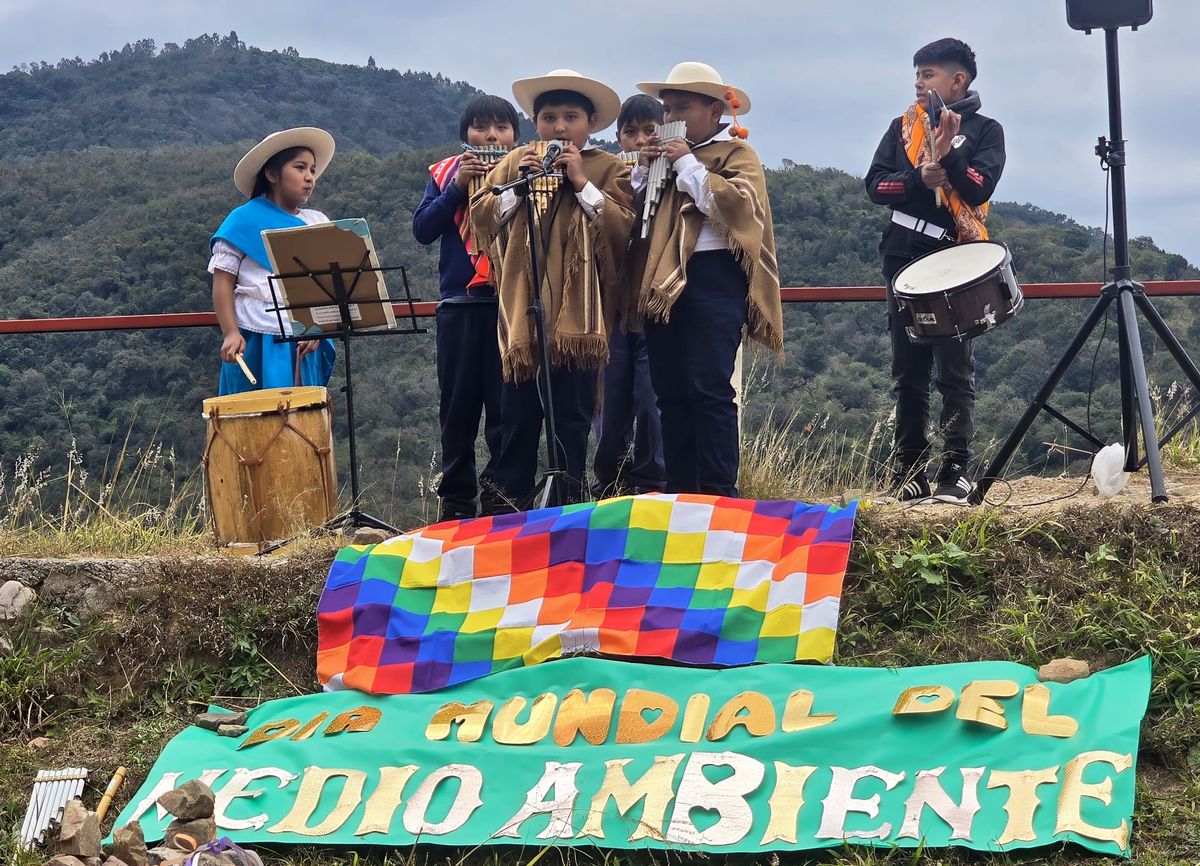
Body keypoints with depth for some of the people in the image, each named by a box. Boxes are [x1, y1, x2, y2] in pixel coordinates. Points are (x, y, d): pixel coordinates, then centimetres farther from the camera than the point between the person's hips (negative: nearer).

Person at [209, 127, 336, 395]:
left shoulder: (319, 224, 13)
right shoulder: (244, 220, 1)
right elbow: (223, 282, -2)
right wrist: (231, 334, -14)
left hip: (306, 345, 4)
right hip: (255, 342, -4)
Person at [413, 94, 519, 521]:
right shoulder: (446, 173, 9)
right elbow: (423, 229, 0)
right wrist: (458, 186, -10)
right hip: (459, 305, 2)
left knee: (505, 404, -1)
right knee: (457, 406, 6)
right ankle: (457, 498, 13)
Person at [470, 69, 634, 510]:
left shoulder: (609, 170, 3)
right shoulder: (517, 162, 11)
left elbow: (623, 230, -9)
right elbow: (479, 218, 7)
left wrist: (583, 184, -12)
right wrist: (517, 186, -6)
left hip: (576, 309, -2)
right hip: (521, 304, 2)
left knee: (572, 411, 2)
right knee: (517, 408, 6)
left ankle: (568, 499, 11)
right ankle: (508, 494, 14)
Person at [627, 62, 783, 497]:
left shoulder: (736, 152, 2)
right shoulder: (664, 153, 21)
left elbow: (736, 205, -17)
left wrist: (688, 164, -12)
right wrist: (643, 170, 2)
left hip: (711, 277, -7)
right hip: (661, 280, 7)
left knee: (708, 389, -11)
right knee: (670, 392, 7)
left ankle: (719, 493, -9)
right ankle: (679, 490, 13)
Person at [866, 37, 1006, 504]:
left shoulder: (984, 130, 5)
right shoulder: (903, 126, 14)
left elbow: (980, 188, -9)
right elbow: (875, 184, 2)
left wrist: (948, 150, -20)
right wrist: (919, 178, -13)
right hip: (904, 257, 4)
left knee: (955, 371, -7)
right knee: (908, 372, 4)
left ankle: (956, 472, -6)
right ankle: (908, 473, 7)